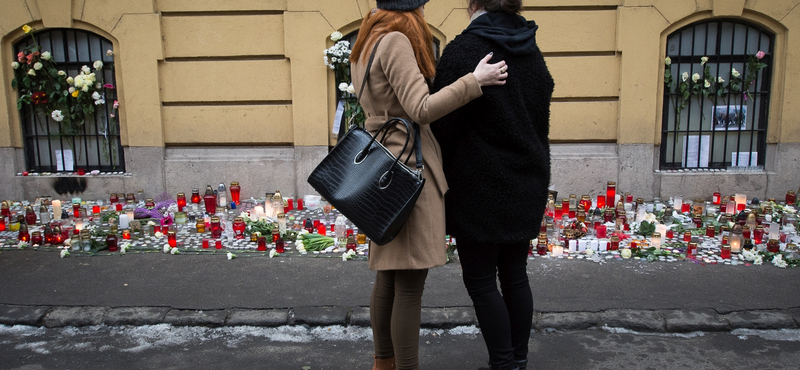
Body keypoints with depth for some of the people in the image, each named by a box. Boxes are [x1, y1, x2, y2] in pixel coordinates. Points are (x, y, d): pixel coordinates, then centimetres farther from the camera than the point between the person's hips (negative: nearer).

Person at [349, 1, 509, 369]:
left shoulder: (367, 45, 18)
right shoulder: (396, 41, -11)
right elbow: (421, 110, -19)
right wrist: (474, 81, -14)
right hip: (408, 168, -10)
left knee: (388, 275, 16)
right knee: (410, 282, -4)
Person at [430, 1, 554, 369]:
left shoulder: (464, 50, -11)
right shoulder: (532, 53, 10)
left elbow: (444, 125, -13)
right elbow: (540, 121, 16)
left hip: (480, 187, -7)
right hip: (526, 184, 7)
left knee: (480, 280, 3)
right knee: (514, 275, 14)